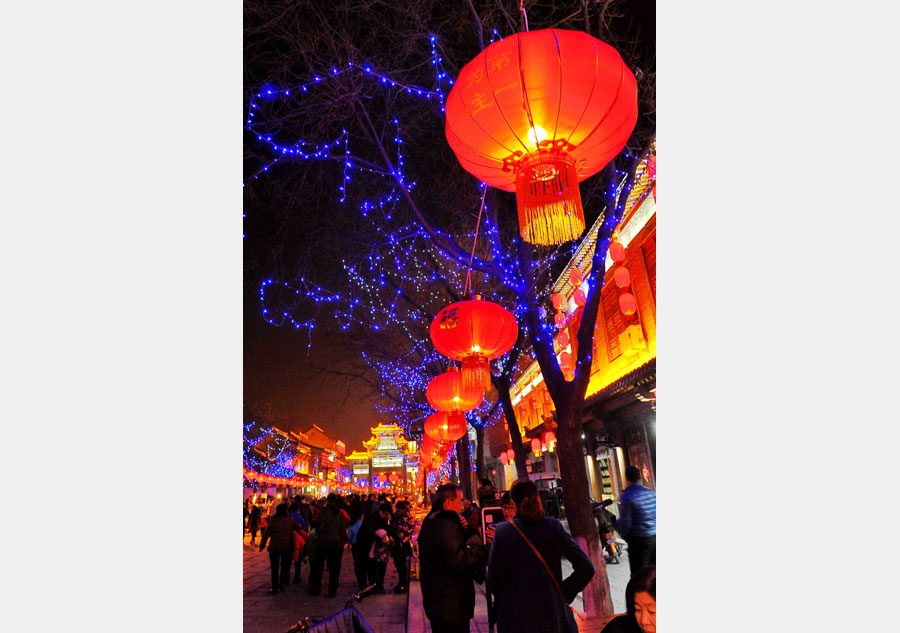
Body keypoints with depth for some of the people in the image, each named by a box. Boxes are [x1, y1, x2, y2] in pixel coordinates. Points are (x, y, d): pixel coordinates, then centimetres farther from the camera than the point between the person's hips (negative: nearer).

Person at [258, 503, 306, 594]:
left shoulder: (272, 520, -3)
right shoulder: (290, 520, -4)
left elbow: (266, 534, 0)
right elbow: (300, 530, 3)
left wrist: (262, 545, 10)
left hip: (274, 548, 1)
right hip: (286, 548, -1)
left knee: (274, 568, 11)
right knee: (285, 566, 17)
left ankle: (274, 587, 12)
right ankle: (282, 582, 3)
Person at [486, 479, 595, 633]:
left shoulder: (501, 531, -9)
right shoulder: (553, 526, -6)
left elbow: (492, 582, -7)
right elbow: (586, 568, -7)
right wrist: (565, 593, 2)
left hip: (514, 620, -1)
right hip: (552, 616, 1)